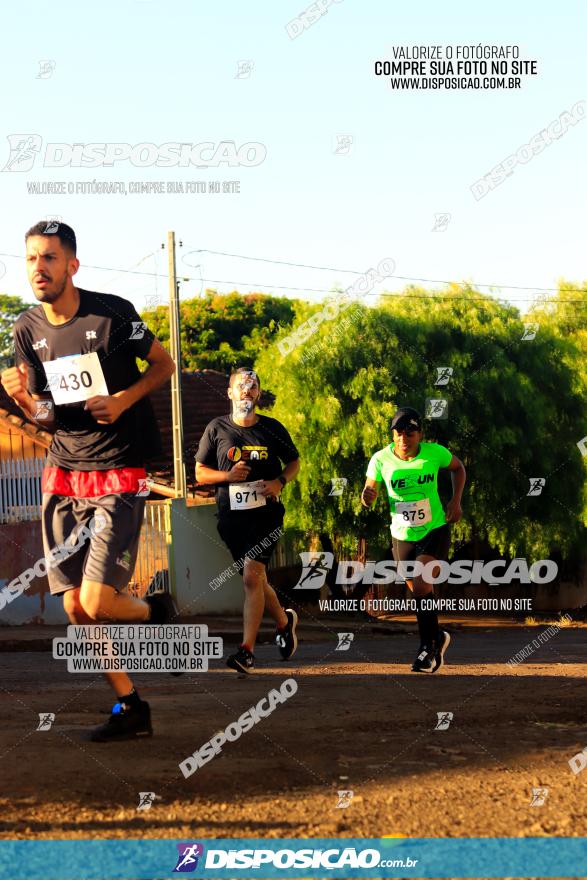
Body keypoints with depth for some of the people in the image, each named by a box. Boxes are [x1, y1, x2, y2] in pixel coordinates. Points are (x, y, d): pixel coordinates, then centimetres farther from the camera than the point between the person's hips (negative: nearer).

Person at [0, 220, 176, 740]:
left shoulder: (111, 314, -11)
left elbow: (164, 364, 3)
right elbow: (47, 418, 11)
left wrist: (124, 399, -14)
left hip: (119, 474, -5)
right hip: (64, 475, 5)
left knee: (97, 601, -15)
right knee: (75, 608, 3)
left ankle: (155, 611, 19)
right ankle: (130, 709, 17)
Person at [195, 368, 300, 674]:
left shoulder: (272, 429, 4)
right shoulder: (217, 429, 4)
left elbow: (294, 462, 16)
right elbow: (200, 473, 6)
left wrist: (279, 482, -5)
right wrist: (228, 475, -13)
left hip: (266, 513, -2)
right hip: (231, 516, 2)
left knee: (252, 576, -16)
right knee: (256, 579, 11)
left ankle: (247, 651, -16)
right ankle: (284, 620, 40)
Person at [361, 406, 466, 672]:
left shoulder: (434, 453, -12)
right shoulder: (382, 459, -11)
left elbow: (458, 467, 8)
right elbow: (370, 490, -8)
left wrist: (456, 501, -3)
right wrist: (367, 496, -33)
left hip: (435, 531, -3)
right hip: (402, 537, 3)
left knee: (421, 584, -22)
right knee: (419, 592, 12)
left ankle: (428, 645, -10)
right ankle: (437, 637, 37)